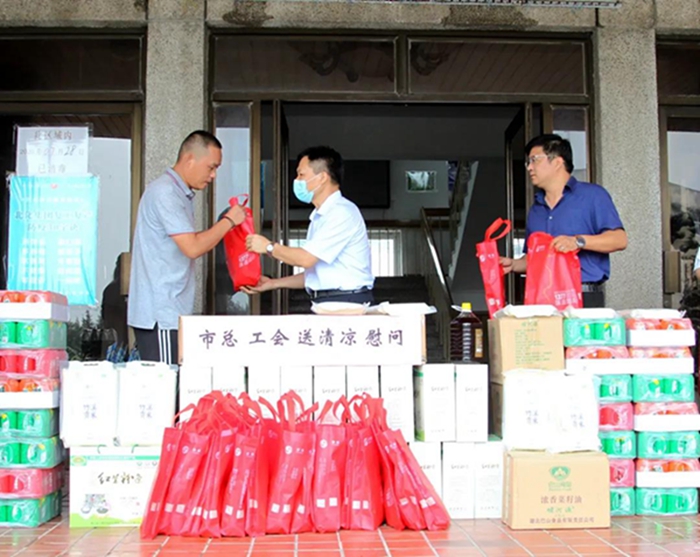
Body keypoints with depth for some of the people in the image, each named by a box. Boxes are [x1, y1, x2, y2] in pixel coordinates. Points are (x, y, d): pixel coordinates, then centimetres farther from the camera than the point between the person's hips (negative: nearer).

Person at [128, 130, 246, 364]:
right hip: (159, 315, -10)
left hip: (170, 312, 10)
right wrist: (229, 221, -9)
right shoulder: (164, 192, -13)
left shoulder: (181, 194, 18)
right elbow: (192, 247, -19)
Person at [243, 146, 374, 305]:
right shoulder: (319, 217, 19)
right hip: (325, 303, 8)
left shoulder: (342, 212, -9)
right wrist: (273, 283, 16)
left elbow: (306, 259, -14)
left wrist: (268, 246, 0)